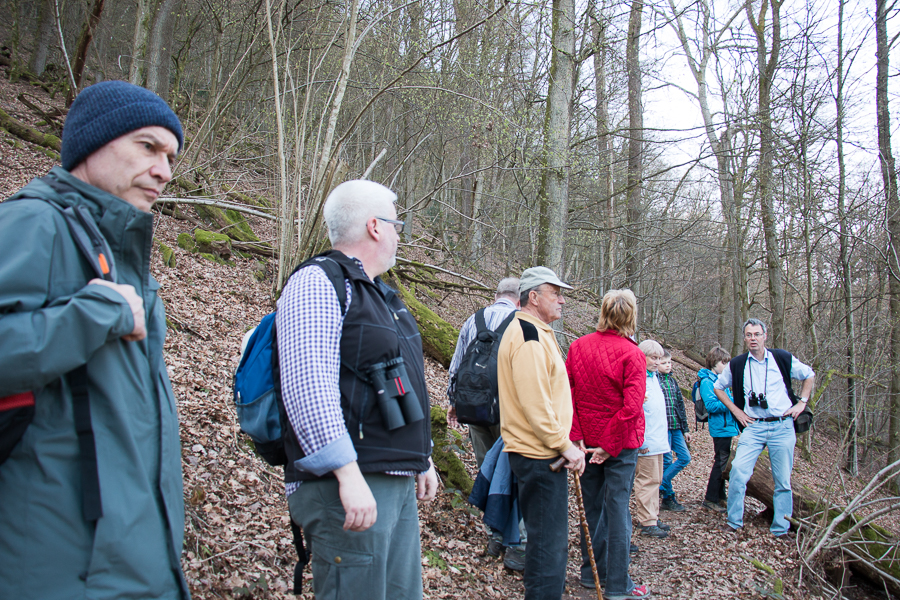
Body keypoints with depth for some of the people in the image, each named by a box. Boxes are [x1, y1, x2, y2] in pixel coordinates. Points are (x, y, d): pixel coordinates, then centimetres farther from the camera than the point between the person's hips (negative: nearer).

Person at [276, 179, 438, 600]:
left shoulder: (380, 294, 20)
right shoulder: (317, 283, -11)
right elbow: (308, 388, -22)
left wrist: (421, 459, 25)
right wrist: (348, 474, -26)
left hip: (399, 485, 9)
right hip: (349, 487, -9)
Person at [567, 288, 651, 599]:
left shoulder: (578, 346, -1)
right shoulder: (632, 355, -14)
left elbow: (565, 394, -5)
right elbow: (631, 407, -21)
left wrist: (575, 437, -4)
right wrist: (610, 446, -15)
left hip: (587, 439, 4)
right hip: (620, 443, -4)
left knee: (592, 505, 16)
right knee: (617, 509, 3)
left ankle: (591, 572, 29)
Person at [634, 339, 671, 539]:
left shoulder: (653, 377, 13)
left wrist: (662, 437, 19)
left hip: (658, 440, 9)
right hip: (646, 442, -9)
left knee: (656, 480, 15)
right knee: (648, 480, -4)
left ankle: (653, 517, 24)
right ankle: (647, 523, 3)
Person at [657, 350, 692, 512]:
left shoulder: (672, 380, 15)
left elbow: (680, 405, 18)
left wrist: (685, 428, 18)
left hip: (676, 427, 8)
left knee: (685, 457, 5)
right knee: (666, 461, -2)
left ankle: (660, 486, 11)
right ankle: (668, 498, 10)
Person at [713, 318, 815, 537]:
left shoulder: (783, 359, 1)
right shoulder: (737, 365, 2)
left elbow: (809, 375, 16)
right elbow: (718, 387, 17)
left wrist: (802, 402, 7)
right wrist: (736, 411, 8)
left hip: (782, 427, 0)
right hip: (753, 427, 0)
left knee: (783, 481, 4)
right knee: (738, 471, -14)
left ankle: (780, 529, 17)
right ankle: (734, 521, 0)